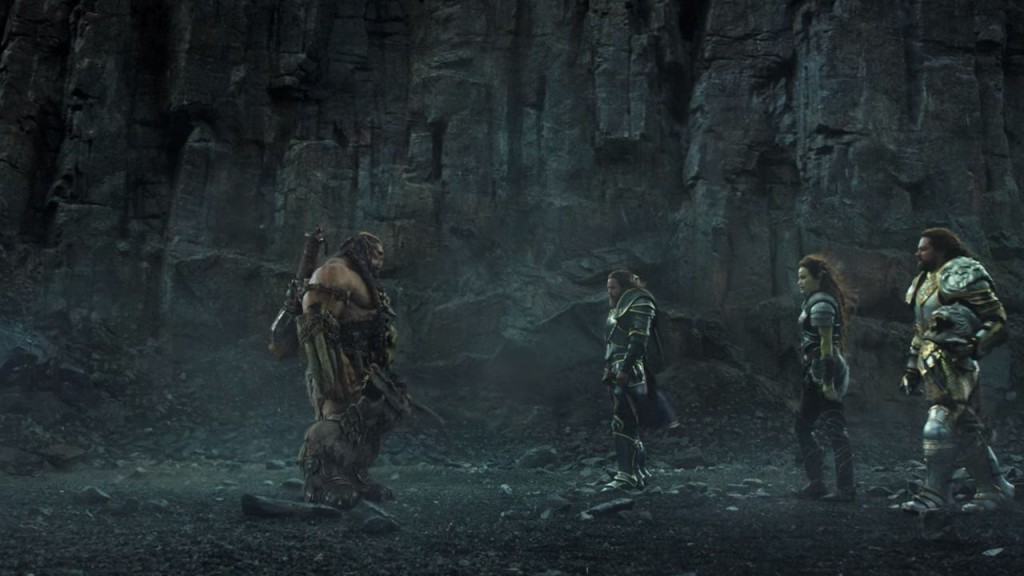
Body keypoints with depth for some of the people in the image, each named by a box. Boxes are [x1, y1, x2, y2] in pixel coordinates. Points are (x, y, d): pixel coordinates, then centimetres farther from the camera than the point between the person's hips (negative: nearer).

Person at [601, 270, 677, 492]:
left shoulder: (639, 303, -6)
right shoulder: (618, 309, 22)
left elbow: (638, 339, -16)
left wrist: (625, 369, -21)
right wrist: (609, 368, 12)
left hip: (630, 374, -9)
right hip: (618, 374, 9)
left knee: (623, 424, -12)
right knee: (629, 425, 11)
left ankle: (626, 475, -12)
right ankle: (640, 471, 17)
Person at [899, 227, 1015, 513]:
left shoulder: (961, 276, -9)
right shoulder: (925, 281, 18)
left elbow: (998, 322, -11)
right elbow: (921, 330, 25)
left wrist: (972, 347, -24)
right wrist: (912, 367, 21)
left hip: (953, 367, -9)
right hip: (934, 368, 9)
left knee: (940, 430, -11)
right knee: (968, 432, 11)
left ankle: (936, 495, -6)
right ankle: (995, 489, 19)